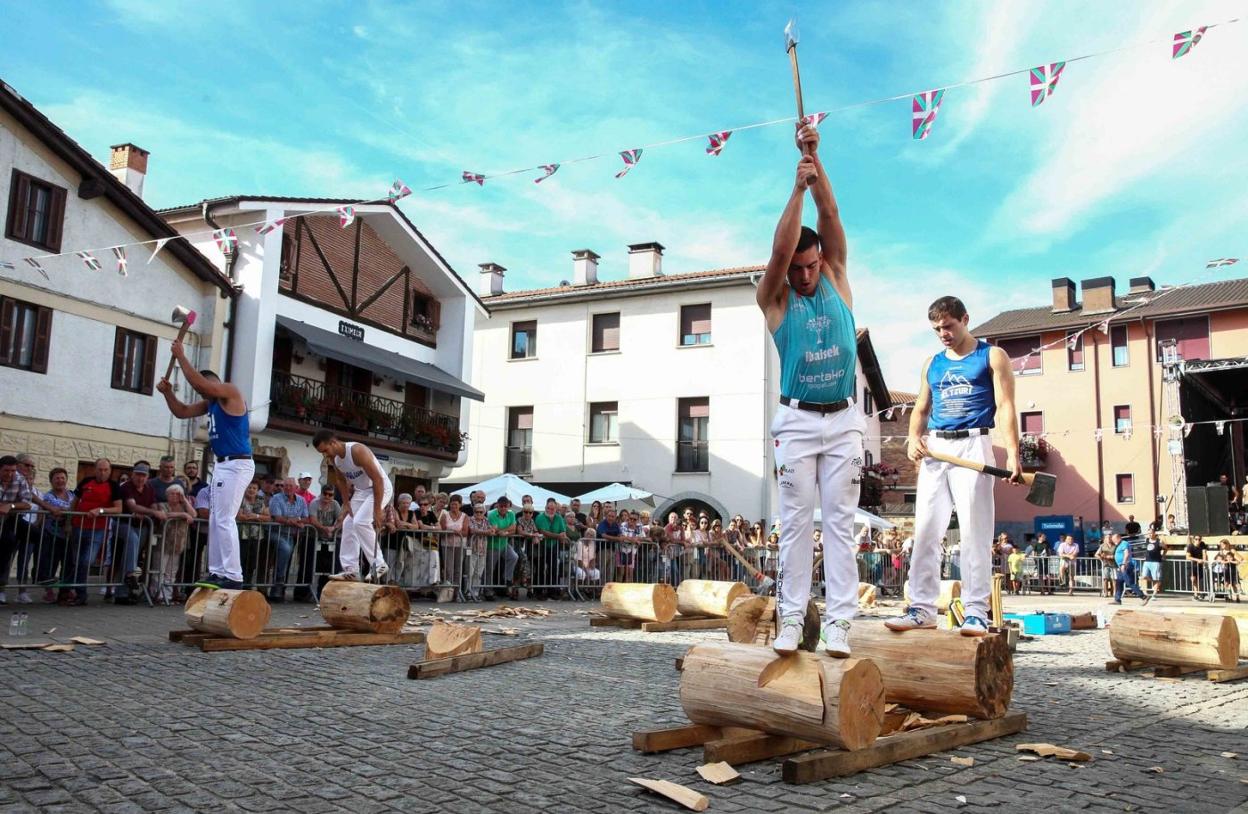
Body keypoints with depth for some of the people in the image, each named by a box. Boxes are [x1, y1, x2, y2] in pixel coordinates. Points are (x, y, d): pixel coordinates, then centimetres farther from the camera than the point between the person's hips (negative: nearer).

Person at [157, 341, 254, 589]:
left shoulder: (230, 392, -8)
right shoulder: (210, 402, 19)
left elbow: (199, 381, -21)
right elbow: (182, 412, 24)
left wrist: (180, 356, -11)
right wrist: (168, 392, 8)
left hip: (237, 465, -10)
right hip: (223, 465, 10)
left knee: (225, 520, -14)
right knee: (215, 520, 11)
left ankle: (233, 575, -14)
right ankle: (217, 572, 15)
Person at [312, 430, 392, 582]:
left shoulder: (357, 451, -31)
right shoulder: (334, 458, -5)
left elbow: (378, 479, -30)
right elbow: (341, 481, 15)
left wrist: (377, 510, -30)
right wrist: (347, 504, 7)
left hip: (380, 488, -9)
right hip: (361, 490, 9)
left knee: (361, 522, -22)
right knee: (348, 525, 5)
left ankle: (379, 565, -16)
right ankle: (350, 570, 9)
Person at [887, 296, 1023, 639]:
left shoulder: (992, 356, 6)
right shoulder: (932, 364, 20)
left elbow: (1005, 407, -3)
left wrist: (1012, 453, -14)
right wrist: (914, 438, 1)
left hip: (972, 446, -5)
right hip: (934, 449, 5)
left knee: (974, 532, -5)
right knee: (925, 530, 0)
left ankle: (976, 612, -1)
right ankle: (922, 608, 5)